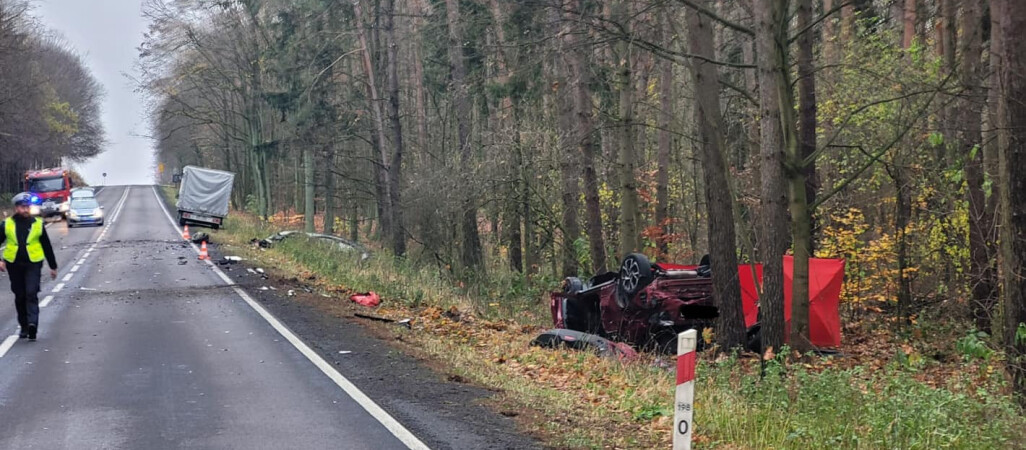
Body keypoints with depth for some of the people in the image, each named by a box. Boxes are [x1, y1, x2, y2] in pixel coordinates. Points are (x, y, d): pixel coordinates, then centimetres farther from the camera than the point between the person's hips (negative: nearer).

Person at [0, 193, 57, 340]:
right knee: (20, 297, 9)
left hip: (33, 263, -2)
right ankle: (24, 327, 20)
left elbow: (47, 246, 10)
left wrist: (53, 266, 13)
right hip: (14, 264, 2)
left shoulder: (38, 224, 3)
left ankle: (32, 323, -26)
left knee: (31, 294, -16)